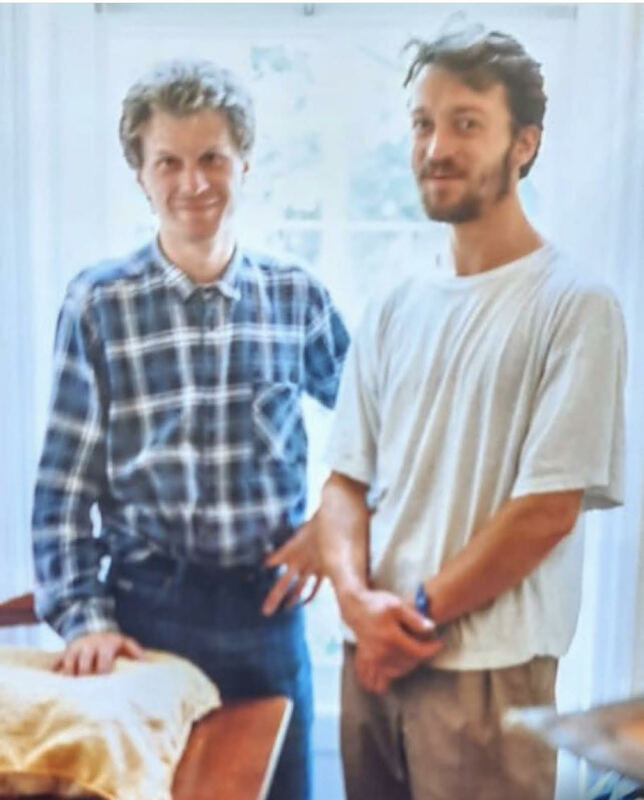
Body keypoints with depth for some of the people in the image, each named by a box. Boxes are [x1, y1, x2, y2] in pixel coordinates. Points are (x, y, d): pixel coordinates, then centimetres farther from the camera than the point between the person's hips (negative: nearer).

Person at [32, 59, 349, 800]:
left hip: (268, 606, 2)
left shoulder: (296, 297, 0)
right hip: (146, 607, -2)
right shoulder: (99, 303, -6)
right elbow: (65, 486, -4)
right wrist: (82, 618, -9)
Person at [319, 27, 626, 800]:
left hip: (487, 671, -4)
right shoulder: (391, 311, 7)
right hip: (371, 657, 5)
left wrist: (416, 616, -10)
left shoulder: (576, 307, -9)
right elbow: (345, 481, 6)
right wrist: (358, 599, -11)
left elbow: (547, 509, -13)